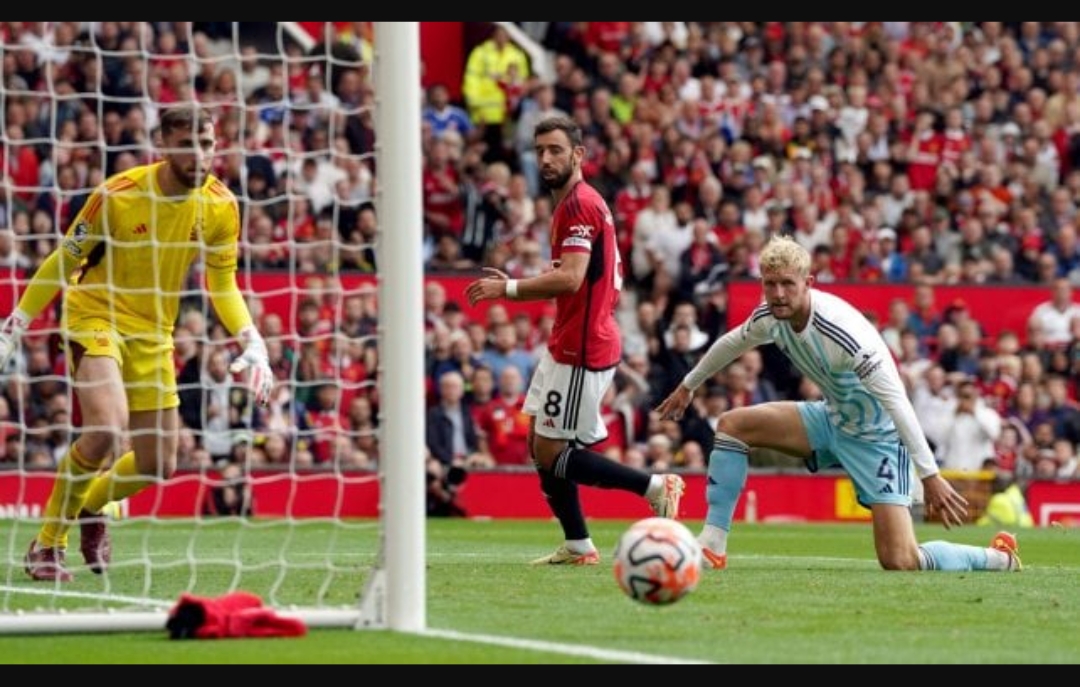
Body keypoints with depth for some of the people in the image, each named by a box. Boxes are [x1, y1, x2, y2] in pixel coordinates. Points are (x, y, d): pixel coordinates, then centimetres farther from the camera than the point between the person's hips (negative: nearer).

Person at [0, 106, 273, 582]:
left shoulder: (221, 207, -7)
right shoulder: (118, 195, -19)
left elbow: (224, 285, 6)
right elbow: (63, 262, -8)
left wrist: (252, 342, -9)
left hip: (152, 333, 5)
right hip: (93, 317, -5)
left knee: (157, 466, 4)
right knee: (107, 428, -29)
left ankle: (89, 507, 37)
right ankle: (46, 545, -13)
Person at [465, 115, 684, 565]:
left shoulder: (579, 204, -16)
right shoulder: (574, 203, 17)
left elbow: (570, 278, -26)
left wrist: (509, 288, -19)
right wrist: (513, 287, 13)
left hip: (581, 350, -11)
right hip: (568, 345, 11)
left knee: (549, 453, -7)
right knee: (540, 444, 12)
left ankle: (655, 486, -5)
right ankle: (577, 546, 15)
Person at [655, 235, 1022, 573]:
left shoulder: (841, 331, -34)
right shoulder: (770, 316, -11)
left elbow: (896, 401, -34)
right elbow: (732, 343, 14)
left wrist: (930, 475, -37)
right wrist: (688, 386, 28)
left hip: (877, 435, -8)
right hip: (832, 419, 8)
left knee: (900, 563, -17)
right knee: (732, 425, -2)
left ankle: (999, 558, 8)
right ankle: (711, 549, 1)